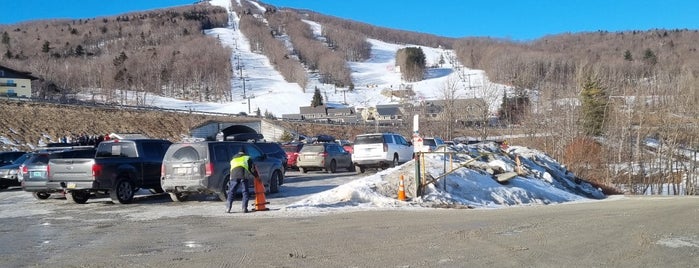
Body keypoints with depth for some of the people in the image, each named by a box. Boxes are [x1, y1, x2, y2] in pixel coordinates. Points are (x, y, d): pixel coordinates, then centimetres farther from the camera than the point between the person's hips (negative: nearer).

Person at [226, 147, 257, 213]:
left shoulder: (233, 158, 31)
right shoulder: (247, 157, 21)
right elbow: (252, 168, 16)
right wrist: (256, 176, 23)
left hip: (234, 175, 2)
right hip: (244, 175, -2)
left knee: (231, 191, 6)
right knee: (245, 191, 5)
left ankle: (228, 208, 0)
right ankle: (244, 208, -2)